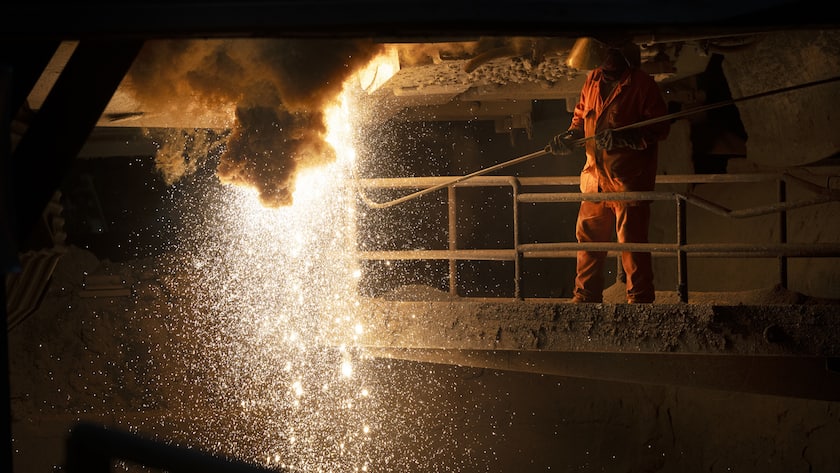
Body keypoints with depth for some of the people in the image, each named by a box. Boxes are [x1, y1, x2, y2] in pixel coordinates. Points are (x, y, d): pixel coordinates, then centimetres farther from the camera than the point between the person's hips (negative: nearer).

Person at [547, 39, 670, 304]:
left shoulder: (642, 84, -9)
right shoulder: (592, 80, 11)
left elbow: (660, 128, -12)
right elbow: (580, 117, 24)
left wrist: (623, 138, -24)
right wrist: (570, 137, 3)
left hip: (629, 180, -7)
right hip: (594, 178, 7)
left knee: (632, 243, -5)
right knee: (588, 236, 12)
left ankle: (640, 301, 4)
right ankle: (585, 297, 23)